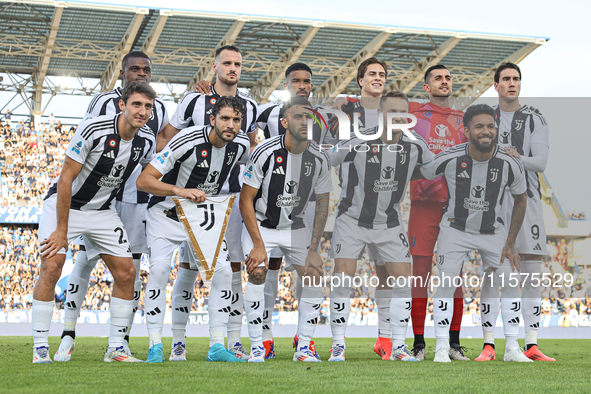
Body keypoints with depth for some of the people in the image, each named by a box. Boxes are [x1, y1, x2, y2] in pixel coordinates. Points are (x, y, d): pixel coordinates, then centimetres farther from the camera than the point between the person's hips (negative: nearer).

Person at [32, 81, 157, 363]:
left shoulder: (147, 140, -8)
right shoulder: (93, 129, -26)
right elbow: (65, 179, -22)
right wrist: (62, 230, -22)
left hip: (102, 211, 6)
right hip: (63, 204, -5)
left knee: (126, 272, -3)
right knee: (51, 267, -20)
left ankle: (116, 348, 8)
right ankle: (40, 348, -12)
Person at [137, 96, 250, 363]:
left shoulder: (241, 144, -9)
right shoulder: (187, 140, -27)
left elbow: (247, 162, 20)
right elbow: (144, 180, -26)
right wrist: (180, 191, -38)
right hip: (167, 213, -4)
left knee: (223, 271, -11)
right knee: (159, 269, -20)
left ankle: (216, 347, -5)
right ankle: (155, 347, -12)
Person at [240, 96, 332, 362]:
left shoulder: (319, 159, -11)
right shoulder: (265, 152, -22)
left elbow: (322, 206, -1)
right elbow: (246, 200, -16)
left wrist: (313, 249, -6)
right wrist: (258, 245, -20)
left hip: (295, 226, 4)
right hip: (259, 223, -4)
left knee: (314, 276, -9)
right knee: (257, 272, -24)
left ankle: (304, 347, 2)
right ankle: (256, 347, -15)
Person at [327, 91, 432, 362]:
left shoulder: (416, 146, -7)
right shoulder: (357, 144, -18)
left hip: (389, 223, 3)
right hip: (352, 220, -3)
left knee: (403, 280, -5)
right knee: (343, 279, -12)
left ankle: (398, 346, 6)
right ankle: (338, 345, 1)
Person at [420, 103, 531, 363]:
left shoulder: (510, 164, -17)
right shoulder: (449, 159, -22)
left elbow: (520, 200, 0)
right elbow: (420, 176, -2)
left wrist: (510, 243, -1)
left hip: (493, 231, 2)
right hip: (456, 229, -2)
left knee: (511, 281, -3)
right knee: (446, 282, -13)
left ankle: (512, 348, 7)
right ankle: (442, 348, -2)